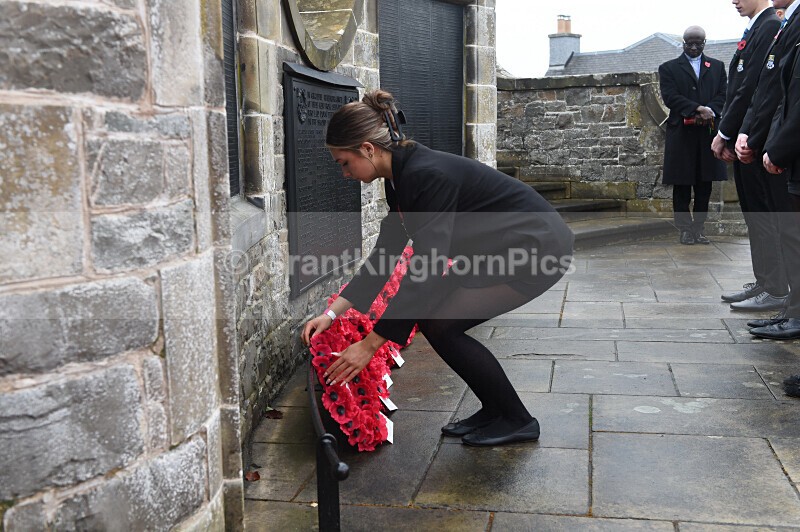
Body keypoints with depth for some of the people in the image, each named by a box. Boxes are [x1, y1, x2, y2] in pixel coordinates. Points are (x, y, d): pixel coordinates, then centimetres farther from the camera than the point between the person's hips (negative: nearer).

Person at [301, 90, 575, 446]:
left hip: (539, 247, -9)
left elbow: (424, 273, -28)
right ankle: (495, 410, 17)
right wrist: (332, 313, 4)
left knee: (440, 324, -9)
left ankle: (516, 421, 7)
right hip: (508, 244, 9)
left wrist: (370, 345, -24)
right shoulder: (401, 176, 2)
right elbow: (384, 254, 8)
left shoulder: (427, 175, -26)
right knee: (430, 312, 4)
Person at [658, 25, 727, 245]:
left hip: (708, 132, 3)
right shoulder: (669, 68, 6)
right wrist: (698, 109, -18)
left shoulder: (717, 67, 15)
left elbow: (723, 95, 5)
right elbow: (670, 97, -7)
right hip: (681, 133, -2)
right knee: (682, 184, 1)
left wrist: (709, 112, -15)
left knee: (705, 184, 5)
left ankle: (699, 226, 13)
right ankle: (685, 227, 9)